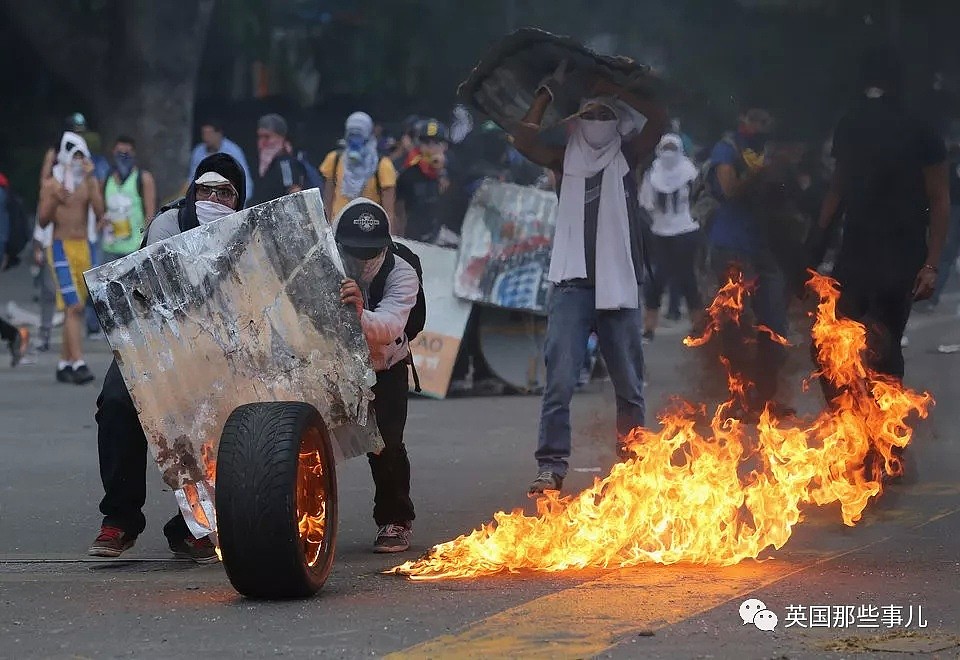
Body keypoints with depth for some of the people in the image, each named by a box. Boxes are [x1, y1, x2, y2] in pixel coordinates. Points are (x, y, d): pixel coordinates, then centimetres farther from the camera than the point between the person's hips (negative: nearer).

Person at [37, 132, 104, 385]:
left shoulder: (89, 183, 8)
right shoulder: (51, 184, -2)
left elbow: (99, 213, -6)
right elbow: (42, 221, -4)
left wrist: (90, 180, -9)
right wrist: (56, 199, -19)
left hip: (85, 247, 5)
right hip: (62, 248, -5)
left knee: (76, 309, 10)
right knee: (74, 306, -16)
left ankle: (65, 363, 19)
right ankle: (78, 364, -21)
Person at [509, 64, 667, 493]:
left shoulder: (626, 157, 10)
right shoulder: (566, 159, 12)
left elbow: (658, 119, -5)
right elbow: (524, 137, -4)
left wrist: (614, 91, 1)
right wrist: (547, 93, 3)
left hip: (619, 284, 1)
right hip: (572, 283, -1)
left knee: (629, 386, 6)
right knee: (560, 381, -11)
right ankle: (551, 466, -10)